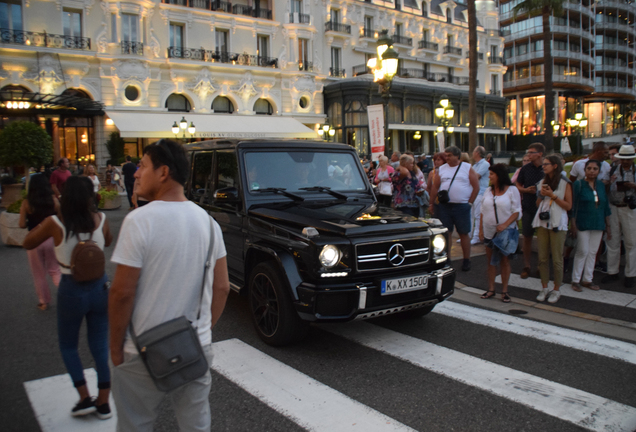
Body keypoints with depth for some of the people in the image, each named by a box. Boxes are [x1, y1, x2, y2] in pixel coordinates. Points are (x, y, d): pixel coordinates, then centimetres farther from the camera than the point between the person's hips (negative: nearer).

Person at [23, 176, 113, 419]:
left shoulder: (56, 223, -16)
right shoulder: (100, 220, -9)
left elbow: (28, 244, 2)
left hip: (71, 290, -2)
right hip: (100, 287, 2)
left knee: (68, 345, 21)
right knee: (100, 346, 15)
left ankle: (85, 398, 17)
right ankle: (103, 403, 24)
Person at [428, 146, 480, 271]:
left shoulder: (467, 168, 2)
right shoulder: (441, 169, 9)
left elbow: (476, 187, 1)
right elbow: (435, 187, 10)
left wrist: (470, 202, -5)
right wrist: (431, 204, 6)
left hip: (462, 206, -2)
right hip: (444, 206, 3)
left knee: (464, 234, 3)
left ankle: (466, 261, 12)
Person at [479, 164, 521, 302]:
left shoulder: (512, 190, -3)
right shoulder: (488, 191, 11)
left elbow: (517, 212, -7)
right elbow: (483, 212, 13)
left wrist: (505, 225, -21)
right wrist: (480, 230, 6)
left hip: (506, 231, -4)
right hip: (489, 232, 4)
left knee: (505, 260, 2)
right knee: (490, 260, 7)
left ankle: (504, 291, 10)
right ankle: (491, 289, 15)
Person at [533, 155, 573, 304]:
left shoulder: (565, 183, -3)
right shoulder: (543, 182, 14)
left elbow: (568, 206, -7)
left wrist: (552, 195, -13)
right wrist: (542, 195, -2)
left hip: (558, 223, -5)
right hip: (542, 222, 5)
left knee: (557, 259, -2)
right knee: (542, 258, 6)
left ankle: (556, 290, 9)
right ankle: (544, 288, 15)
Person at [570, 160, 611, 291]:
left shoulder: (601, 185, 9)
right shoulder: (578, 184, -5)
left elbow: (605, 206, 13)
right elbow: (573, 205, -7)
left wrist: (608, 226, 11)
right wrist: (573, 224, -12)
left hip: (598, 224, 5)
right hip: (583, 224, -5)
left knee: (592, 252, 9)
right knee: (582, 251, -3)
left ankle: (587, 280, 19)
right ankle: (575, 280, 8)